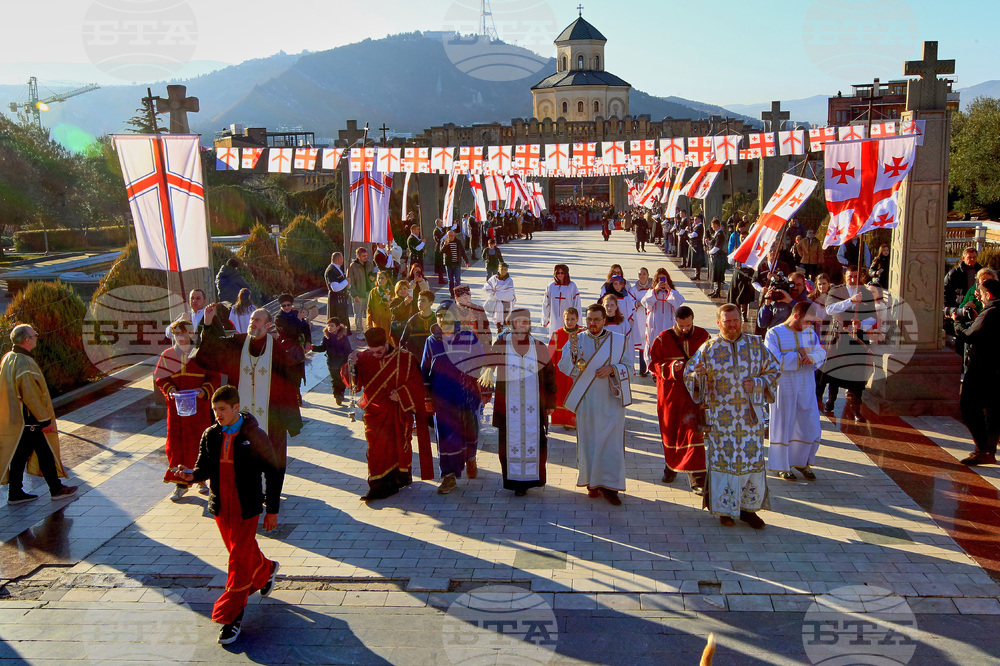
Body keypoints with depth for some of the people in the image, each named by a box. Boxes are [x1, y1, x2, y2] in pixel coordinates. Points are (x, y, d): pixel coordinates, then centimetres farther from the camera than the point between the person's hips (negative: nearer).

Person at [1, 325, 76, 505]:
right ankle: (56, 489, 16)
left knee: (19, 455, 14)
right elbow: (32, 396, -23)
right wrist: (46, 420, -15)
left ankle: (15, 493, 20)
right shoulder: (25, 364, -23)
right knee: (45, 452, 5)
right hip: (30, 421, -9)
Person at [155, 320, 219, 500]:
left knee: (198, 442, 0)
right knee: (176, 443, 0)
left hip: (199, 406, -2)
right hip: (176, 406, 2)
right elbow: (160, 378, 6)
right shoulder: (167, 355, 9)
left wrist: (204, 390, -17)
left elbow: (215, 378, 0)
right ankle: (181, 483, 8)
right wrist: (169, 389, -14)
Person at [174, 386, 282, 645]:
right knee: (244, 553, 20)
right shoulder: (211, 436, 1)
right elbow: (205, 467, 5)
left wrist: (272, 509, -6)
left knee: (240, 561, -4)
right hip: (221, 508, 5)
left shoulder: (254, 436, -12)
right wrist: (192, 475, -20)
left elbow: (274, 472, -7)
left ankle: (232, 616, 5)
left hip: (246, 509, -5)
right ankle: (266, 570, 51)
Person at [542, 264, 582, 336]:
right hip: (554, 321, 2)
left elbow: (576, 303, -1)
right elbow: (546, 303, 12)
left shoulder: (572, 286, -3)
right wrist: (545, 320, 15)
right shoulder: (551, 286, 4)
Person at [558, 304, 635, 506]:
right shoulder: (576, 341, 5)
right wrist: (572, 354, -22)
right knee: (589, 440, 5)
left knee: (611, 441, -4)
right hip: (586, 400, 1)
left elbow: (629, 366, 4)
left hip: (610, 400, -1)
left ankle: (609, 486, 2)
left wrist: (612, 369, -15)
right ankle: (592, 483, 19)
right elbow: (564, 367, -2)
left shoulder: (619, 341, 3)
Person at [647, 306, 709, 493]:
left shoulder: (702, 336, 1)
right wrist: (671, 367, -20)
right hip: (670, 392, 1)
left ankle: (697, 478, -8)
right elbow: (654, 363, -2)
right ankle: (671, 467, 35)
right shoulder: (663, 339, -3)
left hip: (694, 392, -1)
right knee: (670, 432, 12)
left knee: (693, 432, -10)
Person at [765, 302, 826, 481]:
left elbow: (821, 352, -2)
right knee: (783, 426, 6)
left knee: (811, 427, 8)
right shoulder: (774, 334, -9)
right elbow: (774, 362, -19)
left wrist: (812, 357, -25)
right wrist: (800, 354, -13)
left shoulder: (810, 333, 8)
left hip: (807, 389, 5)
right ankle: (781, 466, 21)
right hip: (784, 389, -5)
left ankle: (802, 462, 29)